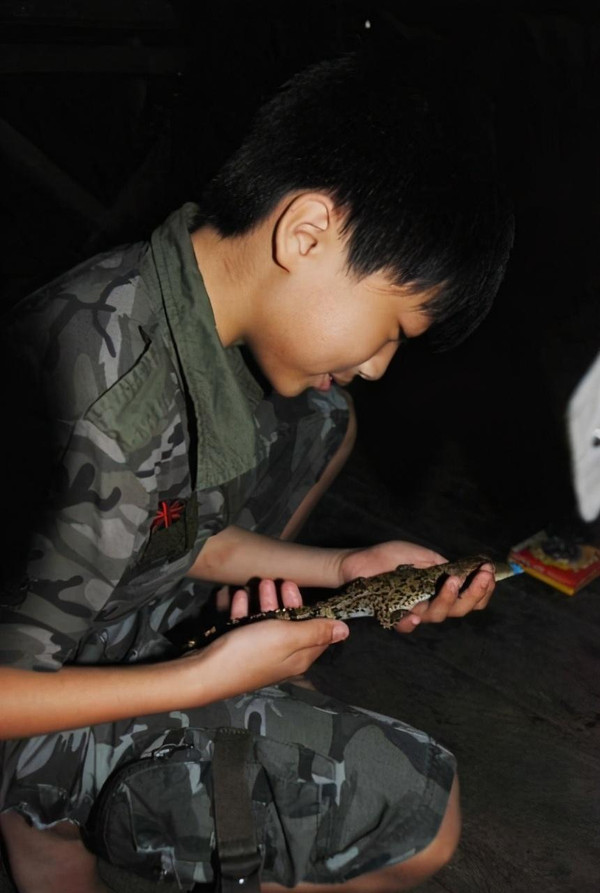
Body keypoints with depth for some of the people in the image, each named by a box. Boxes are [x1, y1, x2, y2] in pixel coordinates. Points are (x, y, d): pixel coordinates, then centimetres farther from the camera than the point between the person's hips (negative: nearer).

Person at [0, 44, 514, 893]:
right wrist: (209, 679, -22)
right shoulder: (109, 422, -36)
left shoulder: (192, 299, -9)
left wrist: (337, 569, -3)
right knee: (420, 813, -9)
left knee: (321, 418, 9)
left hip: (114, 616, 8)